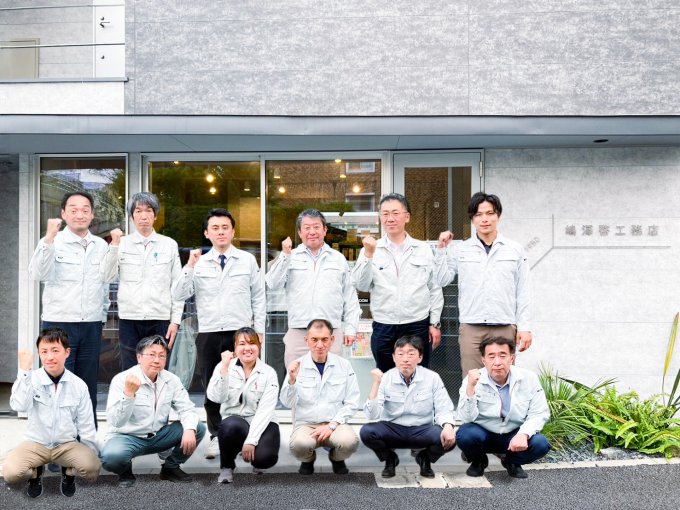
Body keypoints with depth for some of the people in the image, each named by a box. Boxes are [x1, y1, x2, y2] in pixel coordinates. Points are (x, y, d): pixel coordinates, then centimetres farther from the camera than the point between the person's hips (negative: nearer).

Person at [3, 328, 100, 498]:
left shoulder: (79, 385, -4)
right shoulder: (31, 379, -6)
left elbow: (86, 426, 1)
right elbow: (19, 406, -27)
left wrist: (93, 457, 0)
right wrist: (24, 370, -29)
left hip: (67, 444, 0)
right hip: (35, 443, 0)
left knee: (92, 468, -27)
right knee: (10, 472, -28)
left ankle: (68, 472, 9)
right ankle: (35, 473, 9)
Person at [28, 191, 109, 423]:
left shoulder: (101, 245, 8)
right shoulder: (53, 242, -3)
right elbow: (38, 274, -18)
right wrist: (48, 238, -26)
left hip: (92, 325, 3)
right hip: (59, 324, -3)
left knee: (88, 386, 10)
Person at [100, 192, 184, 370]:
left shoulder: (169, 244, 6)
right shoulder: (122, 243, 6)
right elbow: (106, 277, -3)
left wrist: (175, 320, 1)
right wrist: (114, 245, -11)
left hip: (160, 320, 0)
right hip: (129, 320, 0)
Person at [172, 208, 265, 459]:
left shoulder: (247, 260, 4)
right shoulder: (199, 263, 5)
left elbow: (258, 297, 7)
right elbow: (178, 294, -4)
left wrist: (259, 329, 3)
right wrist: (189, 266, -15)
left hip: (241, 332, -1)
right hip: (208, 334, 1)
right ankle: (216, 436, 22)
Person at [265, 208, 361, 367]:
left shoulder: (339, 259, 14)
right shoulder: (290, 257, 10)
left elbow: (350, 297, 14)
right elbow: (273, 284, -2)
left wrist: (350, 328, 8)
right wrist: (285, 254, -7)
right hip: (297, 332, -1)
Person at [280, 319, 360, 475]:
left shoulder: (344, 365, 0)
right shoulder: (297, 366, -1)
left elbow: (352, 403, -1)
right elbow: (287, 403, -6)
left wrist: (332, 425, -12)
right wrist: (292, 380, -24)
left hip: (335, 423, 1)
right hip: (305, 424, 0)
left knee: (349, 442, -32)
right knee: (299, 445, -34)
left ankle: (337, 459, 8)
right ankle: (308, 460, 6)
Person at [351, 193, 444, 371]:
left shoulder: (424, 249, 5)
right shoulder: (371, 250, 3)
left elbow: (435, 289, 8)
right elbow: (362, 285, -7)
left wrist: (435, 323, 4)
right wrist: (368, 255, -18)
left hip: (418, 327, 0)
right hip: (383, 329, 0)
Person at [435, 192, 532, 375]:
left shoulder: (515, 250, 6)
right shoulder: (460, 250, 7)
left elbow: (523, 292, 7)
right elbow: (441, 280, 3)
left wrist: (524, 327, 3)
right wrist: (441, 248, -3)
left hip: (505, 328, 0)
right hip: (471, 328, 0)